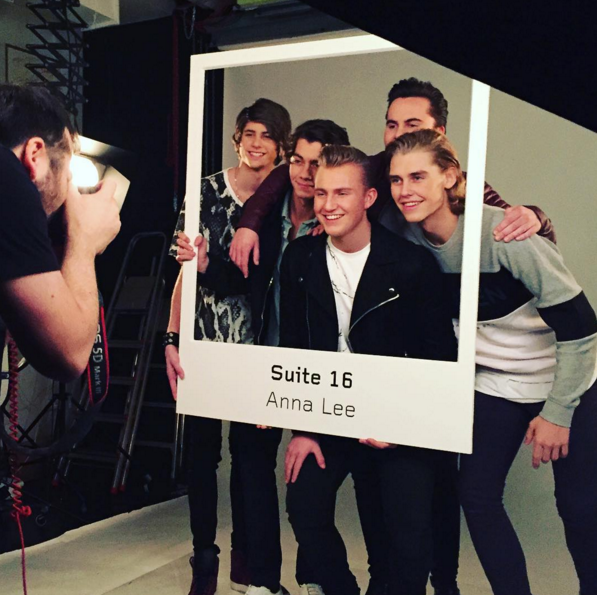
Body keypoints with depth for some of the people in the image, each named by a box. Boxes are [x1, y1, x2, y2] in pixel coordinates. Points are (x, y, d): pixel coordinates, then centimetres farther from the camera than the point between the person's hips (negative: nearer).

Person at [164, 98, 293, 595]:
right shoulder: (207, 191, 2)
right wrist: (173, 337, -8)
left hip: (257, 345, 0)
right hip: (204, 339, 0)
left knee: (254, 452, 1)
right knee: (202, 447, 9)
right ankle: (204, 555, 28)